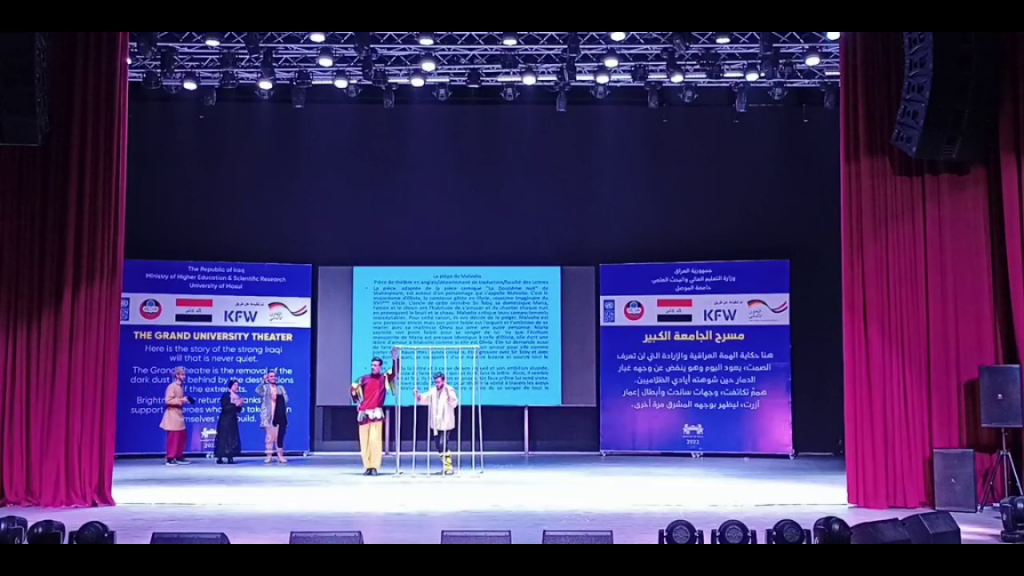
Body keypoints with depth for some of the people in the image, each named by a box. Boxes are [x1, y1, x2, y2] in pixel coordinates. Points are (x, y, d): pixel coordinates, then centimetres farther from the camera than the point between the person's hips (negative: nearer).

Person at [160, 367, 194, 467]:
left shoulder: (181, 386, 12)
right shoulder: (172, 386, -14)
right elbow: (168, 401, -20)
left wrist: (185, 400, 6)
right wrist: (181, 400, -22)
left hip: (179, 415, 9)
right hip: (173, 415, -9)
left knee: (182, 437, 11)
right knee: (173, 438, -6)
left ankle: (179, 457, 20)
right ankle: (170, 459, 1)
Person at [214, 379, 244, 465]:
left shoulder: (237, 397, 10)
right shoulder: (226, 395, -9)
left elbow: (238, 410, 12)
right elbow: (224, 408, -20)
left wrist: (240, 405, -7)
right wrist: (235, 404, -22)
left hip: (233, 421, 7)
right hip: (225, 421, -7)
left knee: (232, 439, 3)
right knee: (223, 439, -7)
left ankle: (230, 458, 5)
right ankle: (219, 458, -6)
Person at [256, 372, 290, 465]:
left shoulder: (280, 388, 16)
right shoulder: (265, 387, 6)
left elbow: (286, 399, 8)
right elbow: (258, 391, -17)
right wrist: (263, 381, -23)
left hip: (280, 416, 2)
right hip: (269, 416, -2)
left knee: (279, 436, 2)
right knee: (270, 437, -1)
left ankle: (280, 456, 7)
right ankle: (269, 456, 5)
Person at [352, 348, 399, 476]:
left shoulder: (384, 378, 5)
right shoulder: (364, 379, 11)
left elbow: (395, 372, -8)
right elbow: (355, 388, 23)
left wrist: (395, 359, -21)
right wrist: (356, 399, 8)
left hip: (376, 413, -3)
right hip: (364, 413, 3)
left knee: (375, 440, -10)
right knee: (364, 441, 3)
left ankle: (374, 467, -7)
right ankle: (368, 467, 9)